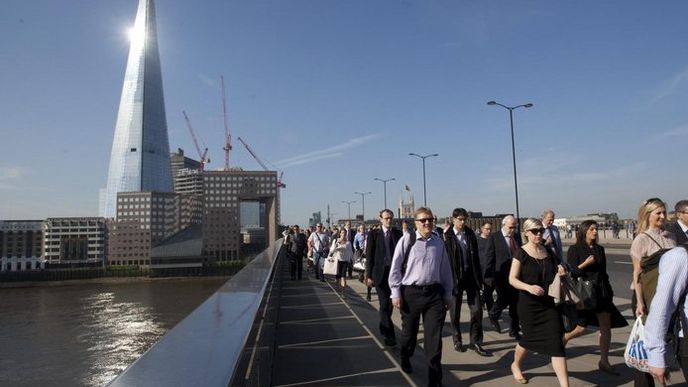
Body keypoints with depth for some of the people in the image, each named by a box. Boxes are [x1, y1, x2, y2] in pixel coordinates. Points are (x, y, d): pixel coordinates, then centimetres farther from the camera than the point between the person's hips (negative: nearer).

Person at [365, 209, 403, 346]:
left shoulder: (397, 233, 4)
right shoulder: (373, 234, -2)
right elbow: (369, 256, -2)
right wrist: (369, 275, -6)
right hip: (380, 272, -2)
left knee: (389, 303, 14)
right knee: (384, 304, -3)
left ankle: (383, 328, 36)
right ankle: (389, 335, 1)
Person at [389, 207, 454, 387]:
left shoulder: (439, 242, 4)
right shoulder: (407, 240, -7)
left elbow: (445, 269, 11)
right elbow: (395, 267, -4)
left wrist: (448, 294, 12)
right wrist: (396, 292, -6)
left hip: (434, 293, 2)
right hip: (411, 292, -2)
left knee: (434, 337, 2)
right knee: (409, 332, 17)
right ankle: (405, 359, 47)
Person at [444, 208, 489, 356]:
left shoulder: (470, 234, 5)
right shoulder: (447, 237, -9)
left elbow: (475, 257, 8)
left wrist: (479, 278, 7)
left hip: (471, 276, 4)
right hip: (454, 277, -3)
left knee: (477, 309, 2)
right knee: (455, 311, 9)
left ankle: (475, 342, 15)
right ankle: (457, 341, 26)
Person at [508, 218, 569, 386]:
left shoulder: (548, 251, 6)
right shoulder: (521, 253, -10)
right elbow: (512, 279, -12)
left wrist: (560, 272, -3)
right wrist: (529, 287, -29)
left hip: (549, 303, 4)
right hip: (529, 304, -4)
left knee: (556, 343, -4)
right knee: (529, 338, 11)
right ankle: (516, 365, 42)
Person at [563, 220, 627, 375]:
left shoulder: (600, 249, 10)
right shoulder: (574, 249, -6)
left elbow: (603, 271, 16)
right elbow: (571, 272, -9)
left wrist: (608, 290, 15)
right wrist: (585, 263, -21)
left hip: (602, 292, 5)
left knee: (606, 326, 3)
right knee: (580, 328, -2)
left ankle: (604, 362, 14)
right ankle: (563, 339, 28)